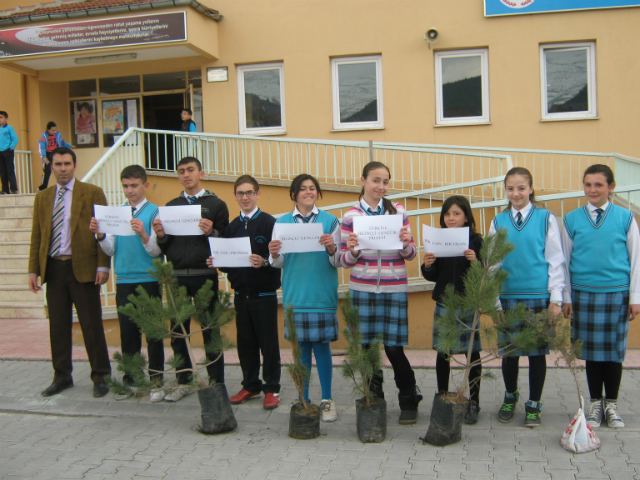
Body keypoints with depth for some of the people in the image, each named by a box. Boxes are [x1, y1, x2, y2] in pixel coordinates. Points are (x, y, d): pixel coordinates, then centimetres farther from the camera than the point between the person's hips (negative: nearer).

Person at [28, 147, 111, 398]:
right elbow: (36, 237, 13)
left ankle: (100, 377, 11)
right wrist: (33, 269, 6)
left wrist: (103, 266, -11)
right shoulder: (42, 198, 14)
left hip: (82, 268, -4)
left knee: (92, 325, 1)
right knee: (58, 325, 10)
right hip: (53, 269, 4)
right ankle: (62, 376, 22)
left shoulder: (92, 193, 1)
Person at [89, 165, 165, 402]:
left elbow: (156, 251, -10)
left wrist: (143, 235, -27)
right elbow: (110, 250, 9)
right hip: (124, 280, 4)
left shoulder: (154, 212, -4)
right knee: (127, 331, 11)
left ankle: (156, 380, 9)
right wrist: (100, 235, -8)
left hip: (148, 279, -4)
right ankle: (129, 379, 22)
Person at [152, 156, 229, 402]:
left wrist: (211, 233, -21)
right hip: (176, 277, 4)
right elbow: (164, 247, 12)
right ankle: (184, 382, 22)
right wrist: (161, 235, -9)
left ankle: (216, 383, 12)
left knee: (210, 331, 2)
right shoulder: (171, 206, 15)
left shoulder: (215, 204, 4)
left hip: (204, 276, -4)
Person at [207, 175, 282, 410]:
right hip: (241, 293, 5)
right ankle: (250, 386, 26)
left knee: (268, 342, 3)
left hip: (264, 294, -5)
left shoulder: (269, 223, -6)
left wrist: (264, 262, -30)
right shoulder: (231, 227, 11)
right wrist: (217, 263, -6)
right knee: (245, 342, 13)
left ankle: (272, 388, 15)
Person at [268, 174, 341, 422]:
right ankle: (303, 400, 19)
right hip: (294, 295, 2)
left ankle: (327, 400, 15)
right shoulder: (282, 222, 8)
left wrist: (332, 249, -19)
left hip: (322, 296, -1)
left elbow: (337, 262, 1)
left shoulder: (330, 221, 4)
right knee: (300, 346, 7)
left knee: (321, 345, 1)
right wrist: (274, 255, -13)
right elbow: (279, 263, 8)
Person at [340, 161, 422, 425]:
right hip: (362, 289, 1)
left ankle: (409, 400, 21)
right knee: (365, 347, 4)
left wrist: (406, 244, -12)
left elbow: (410, 254, 9)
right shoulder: (351, 215, 2)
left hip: (394, 289, 0)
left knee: (394, 348, -1)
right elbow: (344, 260, 5)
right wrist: (353, 250, -16)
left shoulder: (398, 211, 4)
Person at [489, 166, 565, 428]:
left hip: (539, 295, -1)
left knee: (537, 351, 6)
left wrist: (556, 298, -3)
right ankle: (510, 396, 33)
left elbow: (555, 259, 1)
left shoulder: (546, 218, 0)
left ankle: (533, 405, 22)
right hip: (508, 295, 2)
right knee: (509, 350, 8)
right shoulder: (498, 222, 6)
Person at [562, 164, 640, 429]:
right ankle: (596, 403, 22)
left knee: (614, 350, 6)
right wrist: (567, 297, 4)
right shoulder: (572, 219, 3)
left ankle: (611, 404, 22)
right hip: (584, 293, 1)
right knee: (591, 351, 8)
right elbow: (565, 260, 7)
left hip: (617, 293, -1)